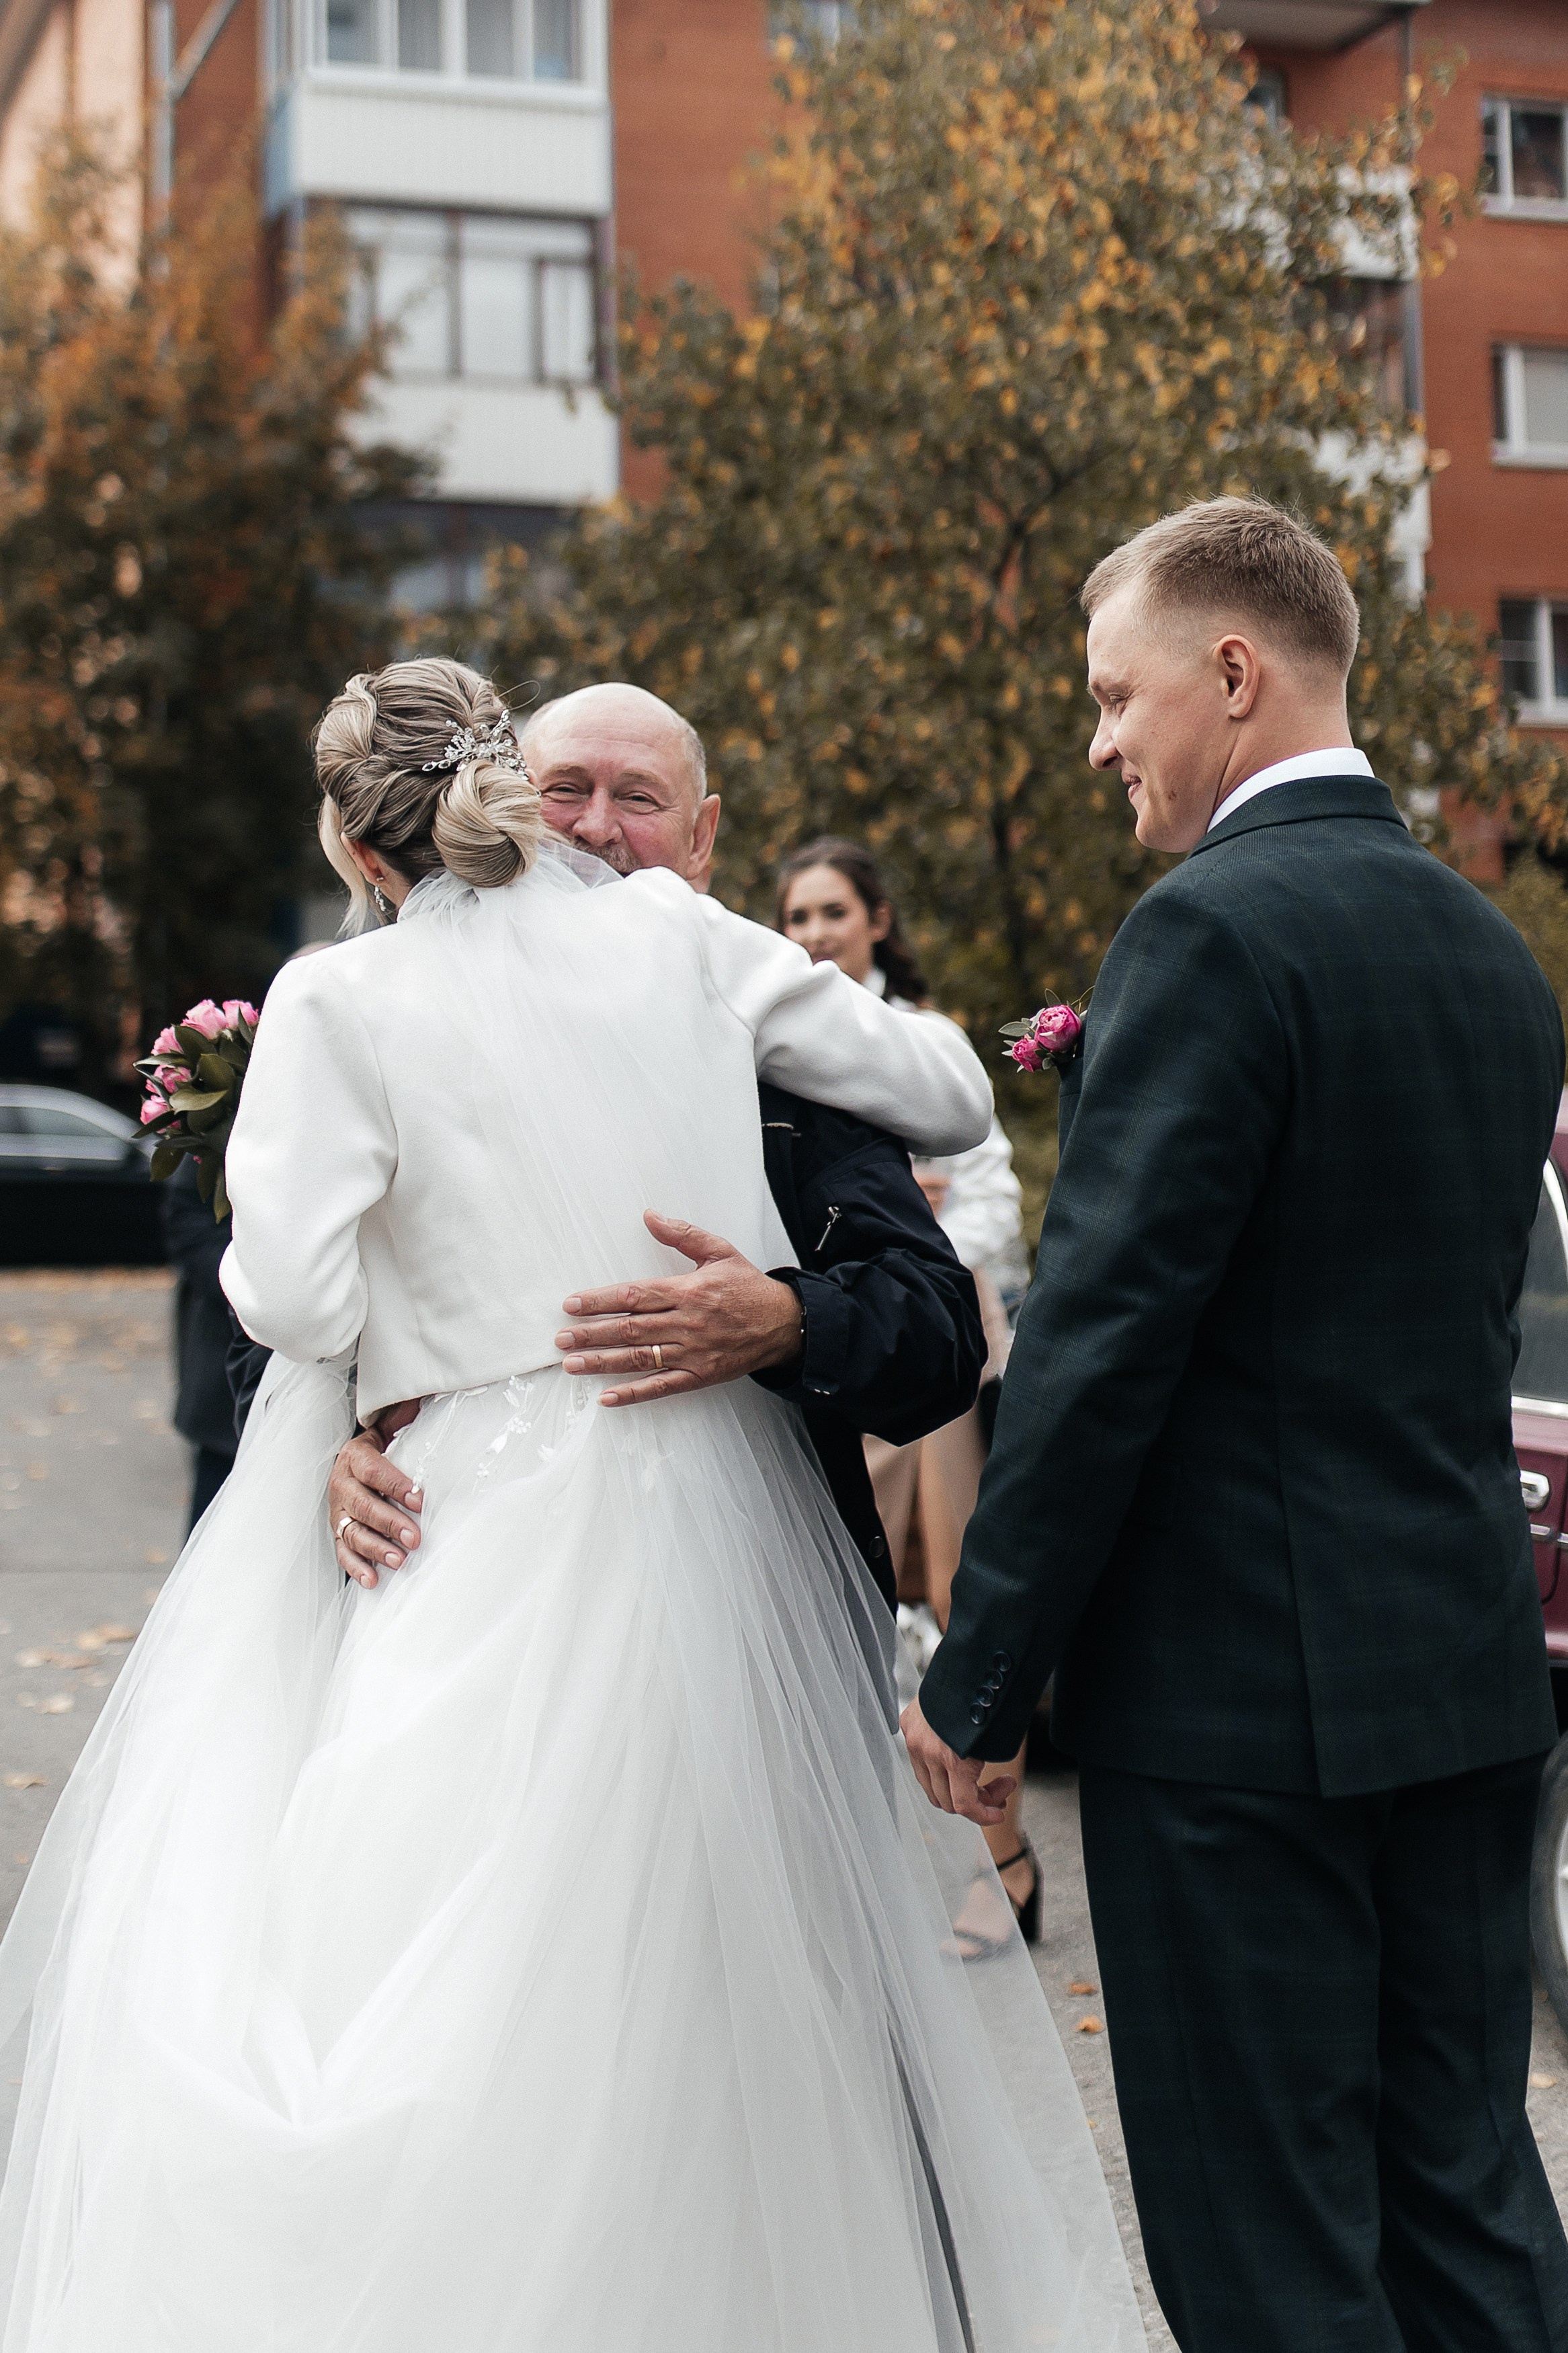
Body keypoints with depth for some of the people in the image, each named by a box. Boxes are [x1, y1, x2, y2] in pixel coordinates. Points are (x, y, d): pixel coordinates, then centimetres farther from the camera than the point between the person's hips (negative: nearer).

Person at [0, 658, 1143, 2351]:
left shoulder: (342, 1004, -3)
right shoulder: (673, 935, 6)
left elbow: (295, 1293, -11)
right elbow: (947, 1097, 10)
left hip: (505, 1541, -4)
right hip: (729, 1514, 4)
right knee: (725, 1998, 15)